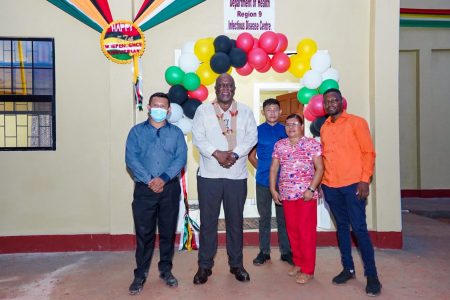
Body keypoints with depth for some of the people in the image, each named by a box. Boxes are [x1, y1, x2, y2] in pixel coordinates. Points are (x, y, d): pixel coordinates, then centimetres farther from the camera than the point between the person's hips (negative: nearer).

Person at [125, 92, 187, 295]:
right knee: (144, 233, 3)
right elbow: (131, 159, -5)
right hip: (144, 189, -1)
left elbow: (181, 158, -4)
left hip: (170, 188, 1)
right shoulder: (137, 131, 6)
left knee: (168, 232, 9)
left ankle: (166, 270, 25)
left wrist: (164, 178, -17)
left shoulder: (176, 132, 8)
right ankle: (140, 274, 17)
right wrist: (149, 180, -16)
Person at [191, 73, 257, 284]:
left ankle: (236, 264, 25)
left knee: (235, 221, 9)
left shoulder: (245, 111, 9)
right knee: (208, 221, 5)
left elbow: (252, 136, -1)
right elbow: (198, 137, -4)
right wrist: (217, 153, -18)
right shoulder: (203, 110, 5)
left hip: (237, 175, 1)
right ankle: (205, 265, 19)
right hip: (209, 174, -1)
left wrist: (234, 154, -16)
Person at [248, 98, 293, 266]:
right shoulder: (257, 131, 3)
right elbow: (251, 155, 8)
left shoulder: (286, 131, 4)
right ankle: (264, 251, 21)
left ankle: (286, 251, 21)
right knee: (264, 217, 9)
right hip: (263, 181, 0)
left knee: (284, 217, 8)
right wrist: (261, 169, 2)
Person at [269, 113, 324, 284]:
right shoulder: (279, 145, 10)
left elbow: (319, 168, -6)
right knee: (292, 229, 11)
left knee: (306, 230, -1)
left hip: (306, 194, -4)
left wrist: (311, 189, -14)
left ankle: (308, 270, 10)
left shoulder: (312, 144, -2)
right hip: (287, 194, 4)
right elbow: (273, 169, 12)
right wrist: (273, 189, 4)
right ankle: (298, 263, 27)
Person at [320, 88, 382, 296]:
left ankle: (371, 275, 8)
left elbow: (368, 152, -5)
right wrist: (321, 179, 9)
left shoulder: (356, 122, -1)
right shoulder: (324, 128, 13)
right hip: (330, 186, 5)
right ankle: (348, 268, 23)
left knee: (359, 228, -4)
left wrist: (365, 180, -13)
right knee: (342, 226, 12)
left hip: (353, 184, -5)